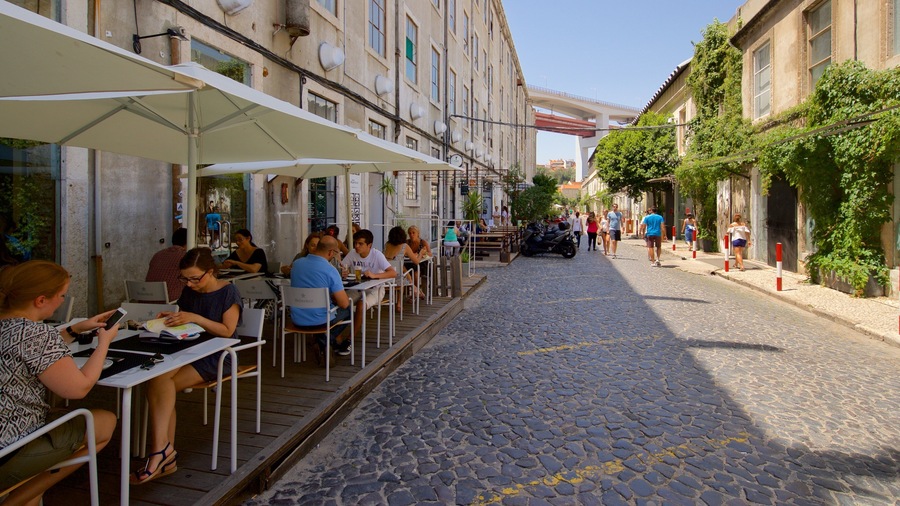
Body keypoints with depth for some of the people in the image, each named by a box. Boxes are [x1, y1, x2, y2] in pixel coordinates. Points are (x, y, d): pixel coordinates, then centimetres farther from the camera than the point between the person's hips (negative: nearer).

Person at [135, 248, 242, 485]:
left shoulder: (228, 291, -5)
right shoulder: (188, 292, 13)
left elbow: (227, 331, -11)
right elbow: (182, 326, 22)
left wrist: (195, 318, -20)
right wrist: (171, 318, 0)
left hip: (217, 356, -6)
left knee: (158, 386, -25)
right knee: (157, 381, -25)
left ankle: (162, 450, -16)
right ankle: (165, 453, -23)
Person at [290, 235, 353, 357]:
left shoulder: (296, 263, -2)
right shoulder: (330, 271, -20)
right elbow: (344, 304, -17)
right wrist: (334, 298, 4)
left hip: (297, 319, 6)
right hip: (319, 321, -6)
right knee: (347, 309, 23)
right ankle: (325, 342, 19)